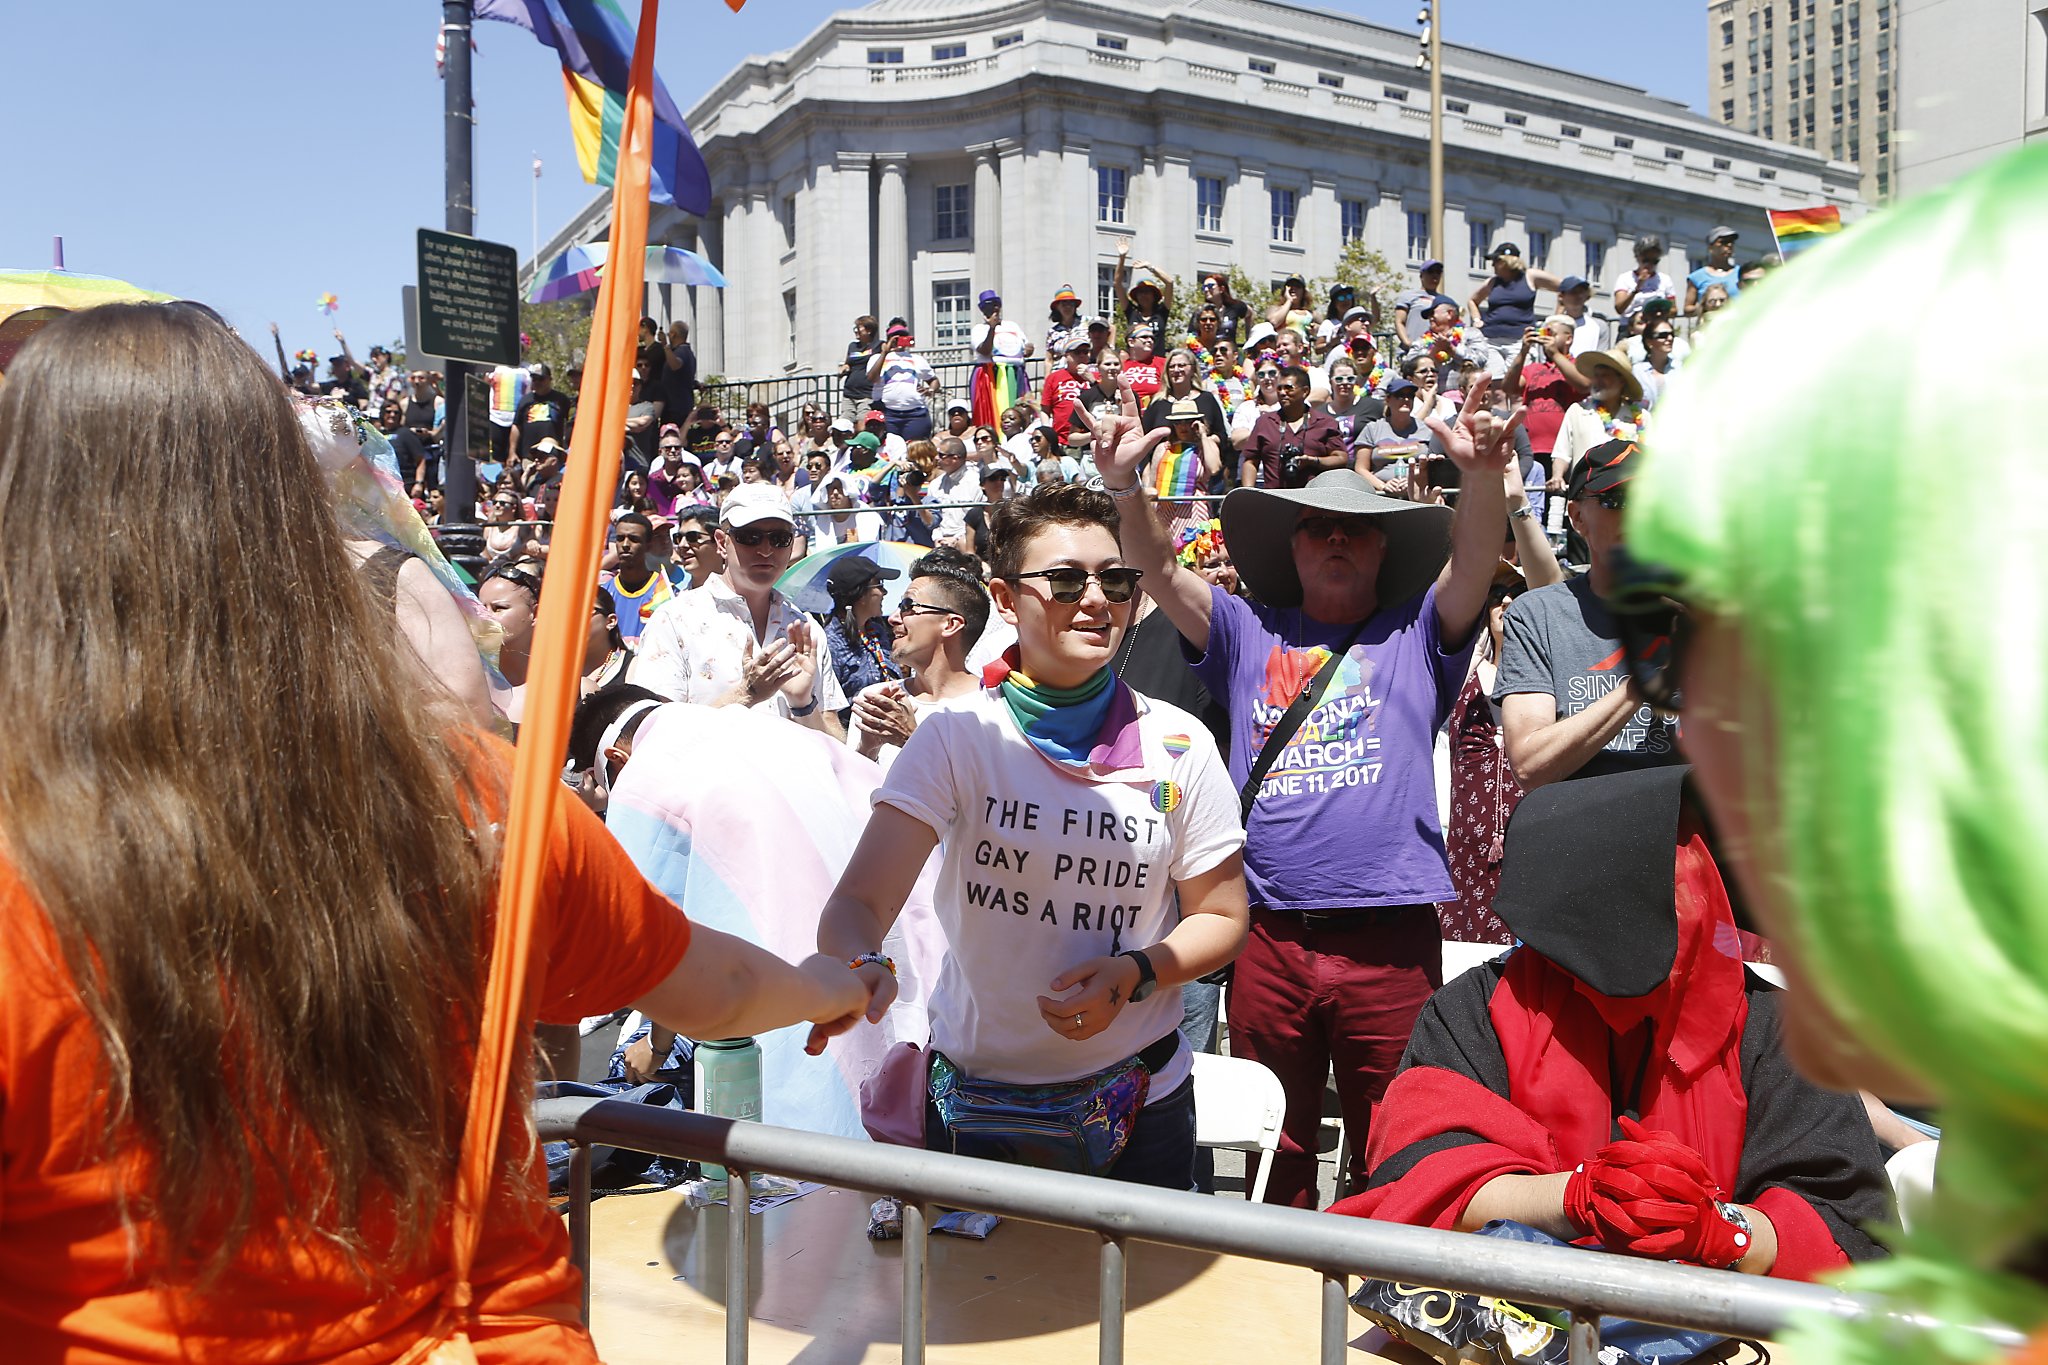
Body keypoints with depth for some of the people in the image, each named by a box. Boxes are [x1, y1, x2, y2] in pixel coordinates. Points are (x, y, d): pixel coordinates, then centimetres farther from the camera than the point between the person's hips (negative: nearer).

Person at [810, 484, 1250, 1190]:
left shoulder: (1178, 745, -7)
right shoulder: (956, 735, -12)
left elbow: (1223, 915, 2)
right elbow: (861, 900, -18)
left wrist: (1136, 974, -16)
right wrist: (859, 966, -41)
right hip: (976, 1103, -1)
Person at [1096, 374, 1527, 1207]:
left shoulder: (1415, 633, 10)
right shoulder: (1248, 633, 13)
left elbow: (1473, 562, -7)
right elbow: (1159, 572, 2)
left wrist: (1484, 475, -26)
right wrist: (1126, 488, -15)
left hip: (1389, 935, -1)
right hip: (1270, 934, 2)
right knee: (1273, 1143, 16)